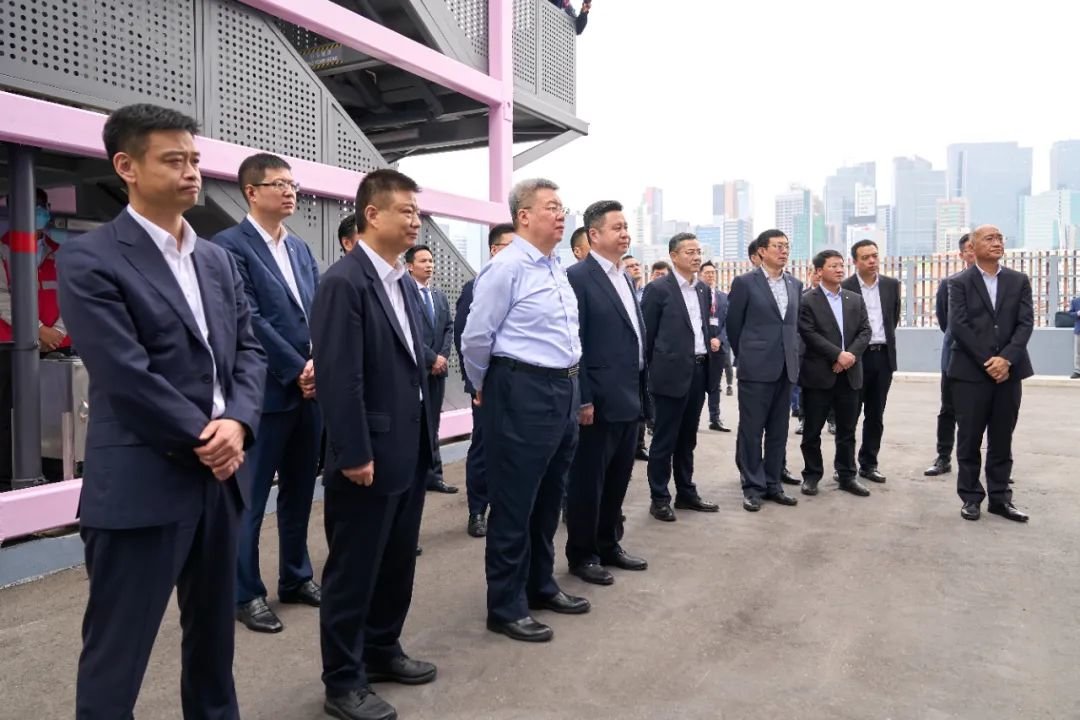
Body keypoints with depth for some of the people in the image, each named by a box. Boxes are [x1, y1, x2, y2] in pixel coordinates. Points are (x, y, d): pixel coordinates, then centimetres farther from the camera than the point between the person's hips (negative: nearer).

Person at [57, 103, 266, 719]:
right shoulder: (90, 261, -8)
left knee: (215, 636, 20)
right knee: (116, 656, 6)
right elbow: (125, 375, -16)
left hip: (220, 476, 7)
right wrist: (204, 438, -12)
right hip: (141, 484, -6)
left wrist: (238, 423, -10)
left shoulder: (218, 260, 12)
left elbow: (249, 350, 8)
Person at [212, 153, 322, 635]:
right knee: (251, 497, 5)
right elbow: (248, 319, -14)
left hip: (310, 389, 7)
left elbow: (321, 311, 10)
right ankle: (246, 593, 18)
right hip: (267, 390, -7)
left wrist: (319, 364, -6)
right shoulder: (230, 245, -7)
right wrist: (297, 370, -13)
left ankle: (296, 578, 30)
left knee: (299, 491, 16)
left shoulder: (300, 248, 15)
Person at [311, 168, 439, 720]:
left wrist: (425, 437, 15)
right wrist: (355, 455, -20)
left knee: (398, 563, 19)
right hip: (369, 457, -9)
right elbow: (338, 378, -20)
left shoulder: (403, 282, 12)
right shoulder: (344, 282, -15)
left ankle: (382, 651, 37)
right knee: (353, 571, 6)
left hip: (408, 452, 9)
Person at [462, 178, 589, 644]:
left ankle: (541, 585, 35)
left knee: (549, 499, 19)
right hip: (523, 393, -9)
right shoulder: (507, 267, -13)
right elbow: (475, 338, -12)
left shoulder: (557, 268, 13)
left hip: (564, 390, 9)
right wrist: (486, 389, 2)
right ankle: (506, 607, 14)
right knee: (514, 503, 1)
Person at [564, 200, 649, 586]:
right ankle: (582, 554, 17)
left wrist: (641, 392, 14)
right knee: (588, 480, 4)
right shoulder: (578, 277, -11)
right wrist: (583, 400, -18)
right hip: (600, 401, -8)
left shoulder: (625, 278, 15)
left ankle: (608, 546, 30)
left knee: (618, 479, 17)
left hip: (629, 398, 8)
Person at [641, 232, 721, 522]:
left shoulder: (703, 289, 12)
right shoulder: (658, 289, -8)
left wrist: (712, 338, 7)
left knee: (687, 438, 15)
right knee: (664, 439, 1)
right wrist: (656, 368, -3)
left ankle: (686, 493, 26)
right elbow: (647, 333, -5)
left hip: (698, 371, 7)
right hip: (672, 373, -7)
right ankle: (659, 498, 10)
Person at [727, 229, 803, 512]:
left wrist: (791, 355, 14)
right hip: (756, 368, -5)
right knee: (751, 430, 1)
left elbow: (795, 324, 19)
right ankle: (753, 487, 10)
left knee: (778, 431, 10)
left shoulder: (795, 285, 11)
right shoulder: (745, 283, -4)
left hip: (786, 368, 5)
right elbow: (733, 325, 1)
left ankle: (773, 484, 20)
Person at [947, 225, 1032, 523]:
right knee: (969, 439, 2)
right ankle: (971, 497, 12)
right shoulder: (960, 283, 1)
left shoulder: (1019, 281, 9)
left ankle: (1000, 497, 17)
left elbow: (1025, 323, 0)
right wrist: (988, 361, -14)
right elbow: (958, 326, -8)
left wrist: (1006, 359, -14)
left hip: (1008, 370, 3)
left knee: (1002, 439, 8)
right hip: (971, 371, -3)